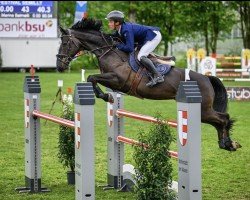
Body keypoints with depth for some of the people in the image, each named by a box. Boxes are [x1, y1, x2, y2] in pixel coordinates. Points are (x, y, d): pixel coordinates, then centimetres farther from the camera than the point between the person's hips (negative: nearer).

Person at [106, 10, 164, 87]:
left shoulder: (126, 30, -27)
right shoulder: (119, 30, 2)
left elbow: (129, 48, -30)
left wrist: (117, 45, -20)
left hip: (154, 36, -11)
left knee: (141, 57, -22)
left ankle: (158, 76, -22)